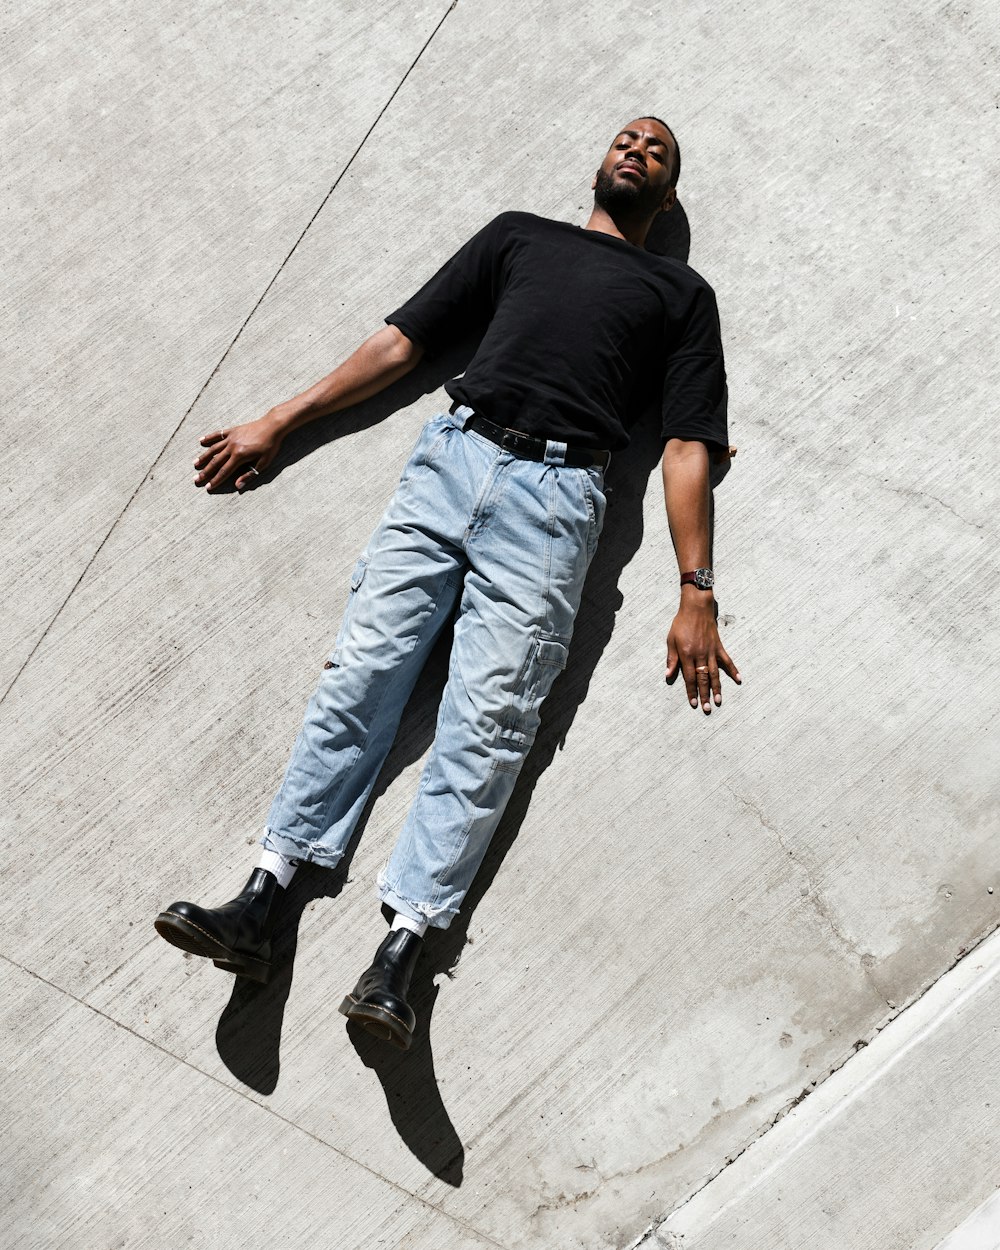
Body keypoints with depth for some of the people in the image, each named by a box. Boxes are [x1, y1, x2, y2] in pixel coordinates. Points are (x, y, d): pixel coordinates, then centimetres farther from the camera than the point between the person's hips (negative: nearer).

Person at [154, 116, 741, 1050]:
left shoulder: (682, 294, 22)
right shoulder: (519, 233, 27)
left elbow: (687, 446, 10)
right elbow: (400, 342, 23)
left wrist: (697, 594, 0)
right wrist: (279, 422, 18)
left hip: (555, 493, -2)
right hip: (452, 455, 2)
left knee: (487, 722, -15)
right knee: (362, 668, -11)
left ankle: (398, 956, -19)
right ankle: (260, 902, -11)